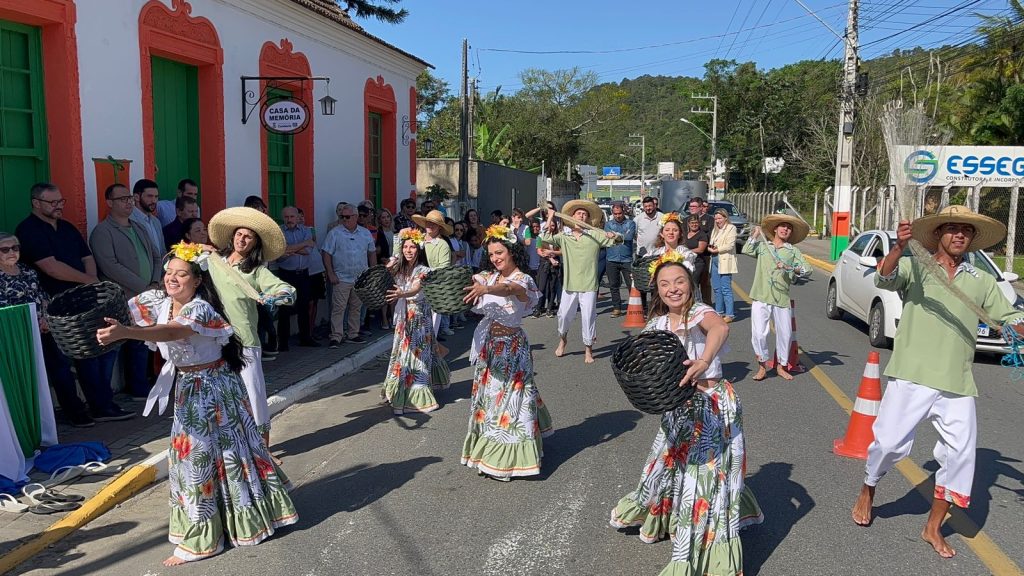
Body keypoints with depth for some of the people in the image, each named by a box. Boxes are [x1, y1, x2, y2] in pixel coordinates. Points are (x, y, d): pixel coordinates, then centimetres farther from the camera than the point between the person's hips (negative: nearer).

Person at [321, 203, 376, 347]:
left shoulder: (365, 233, 8)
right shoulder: (334, 233, -3)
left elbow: (372, 253, 14)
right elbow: (326, 254, -5)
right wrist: (331, 274, -11)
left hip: (361, 279, 4)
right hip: (341, 279, -4)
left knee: (356, 308, 11)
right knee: (338, 308, -6)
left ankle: (353, 334, 21)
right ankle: (336, 337, -3)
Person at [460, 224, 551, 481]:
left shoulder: (523, 280, -12)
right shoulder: (487, 276, 6)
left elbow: (509, 289, -35)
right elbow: (466, 285, -11)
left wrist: (485, 289, -56)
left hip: (511, 346, -6)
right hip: (487, 342, 6)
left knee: (509, 395, -2)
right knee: (488, 393, 14)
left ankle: (508, 457, 7)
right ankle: (488, 448, 30)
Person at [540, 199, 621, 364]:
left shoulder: (595, 235, 1)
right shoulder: (564, 237, 6)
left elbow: (618, 240, -4)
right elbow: (546, 238, -8)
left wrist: (614, 236, -26)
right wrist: (550, 218, -12)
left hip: (589, 286, -1)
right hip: (569, 284, 2)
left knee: (589, 318, 1)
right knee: (564, 315, 9)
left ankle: (588, 350, 16)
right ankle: (562, 341, 36)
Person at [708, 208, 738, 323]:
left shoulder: (731, 228, -3)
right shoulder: (715, 230, 20)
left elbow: (730, 245, -12)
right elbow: (711, 244, 20)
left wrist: (716, 250, -9)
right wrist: (710, 247, -3)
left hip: (725, 261, -7)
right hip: (715, 261, 7)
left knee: (726, 289, -9)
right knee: (716, 288, 9)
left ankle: (729, 314, -6)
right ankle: (719, 312, 18)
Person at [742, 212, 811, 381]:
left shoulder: (793, 250, 10)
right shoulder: (762, 245, 13)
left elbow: (807, 270, -1)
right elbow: (746, 250, -3)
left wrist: (791, 268, -18)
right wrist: (755, 235, 4)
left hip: (782, 298, 1)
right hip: (761, 297, -1)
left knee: (785, 334, 6)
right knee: (759, 333, -7)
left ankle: (781, 366, 25)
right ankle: (762, 365, 12)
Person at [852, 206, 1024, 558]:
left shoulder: (981, 282, 14)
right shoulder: (914, 268, 2)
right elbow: (884, 279, -16)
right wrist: (900, 247, -35)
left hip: (957, 385, 4)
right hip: (912, 377, -4)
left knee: (961, 453, 4)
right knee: (890, 442, -3)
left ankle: (934, 527, 21)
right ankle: (867, 493, 26)